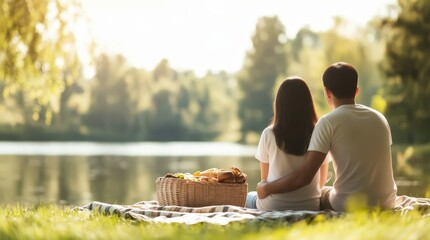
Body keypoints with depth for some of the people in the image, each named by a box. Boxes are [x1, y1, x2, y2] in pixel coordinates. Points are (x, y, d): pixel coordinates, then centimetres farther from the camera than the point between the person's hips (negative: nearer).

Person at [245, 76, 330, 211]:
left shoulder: (268, 134, -9)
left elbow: (264, 178, 3)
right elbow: (322, 181, 5)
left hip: (272, 206, -1)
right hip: (310, 206, 1)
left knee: (249, 197, 31)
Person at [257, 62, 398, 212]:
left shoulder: (328, 122, -10)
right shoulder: (380, 118, 6)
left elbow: (304, 177, -15)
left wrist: (266, 188, -1)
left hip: (350, 206, -5)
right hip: (387, 203, 5)